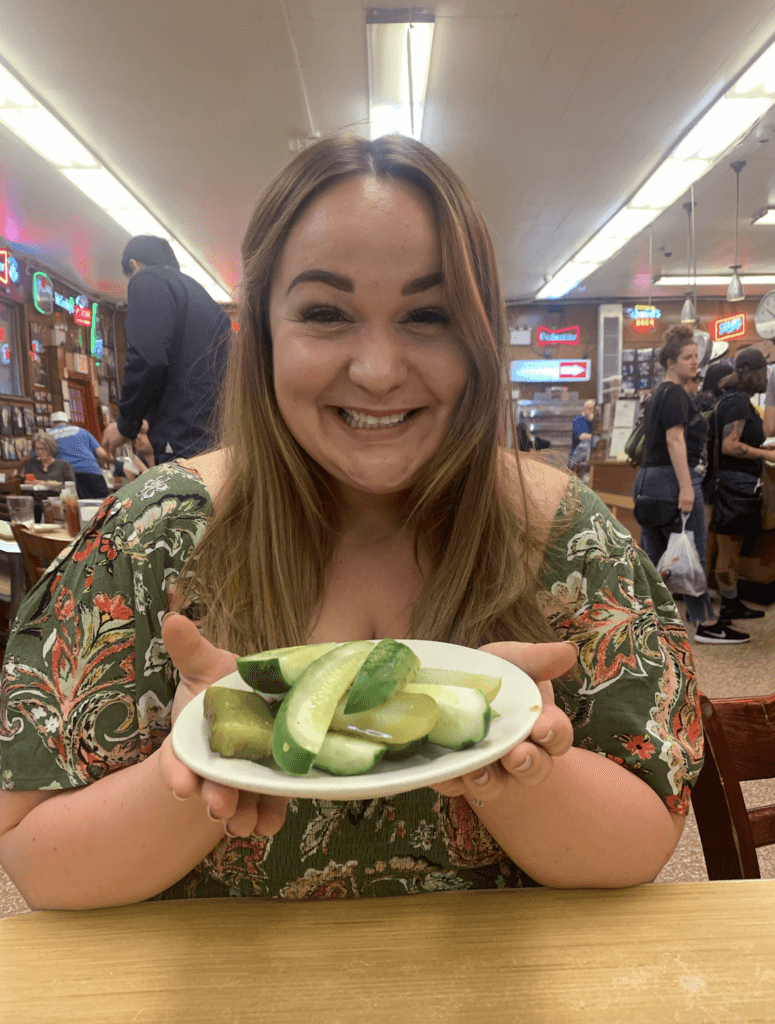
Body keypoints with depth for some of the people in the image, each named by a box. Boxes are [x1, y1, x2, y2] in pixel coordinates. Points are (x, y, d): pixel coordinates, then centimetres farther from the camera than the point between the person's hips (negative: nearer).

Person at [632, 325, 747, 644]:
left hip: (648, 478, 10)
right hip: (672, 477, -10)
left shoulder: (658, 394, 19)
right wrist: (686, 487, -25)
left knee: (652, 557, 12)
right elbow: (675, 440, -20)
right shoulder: (675, 393, -10)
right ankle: (707, 624, 7)